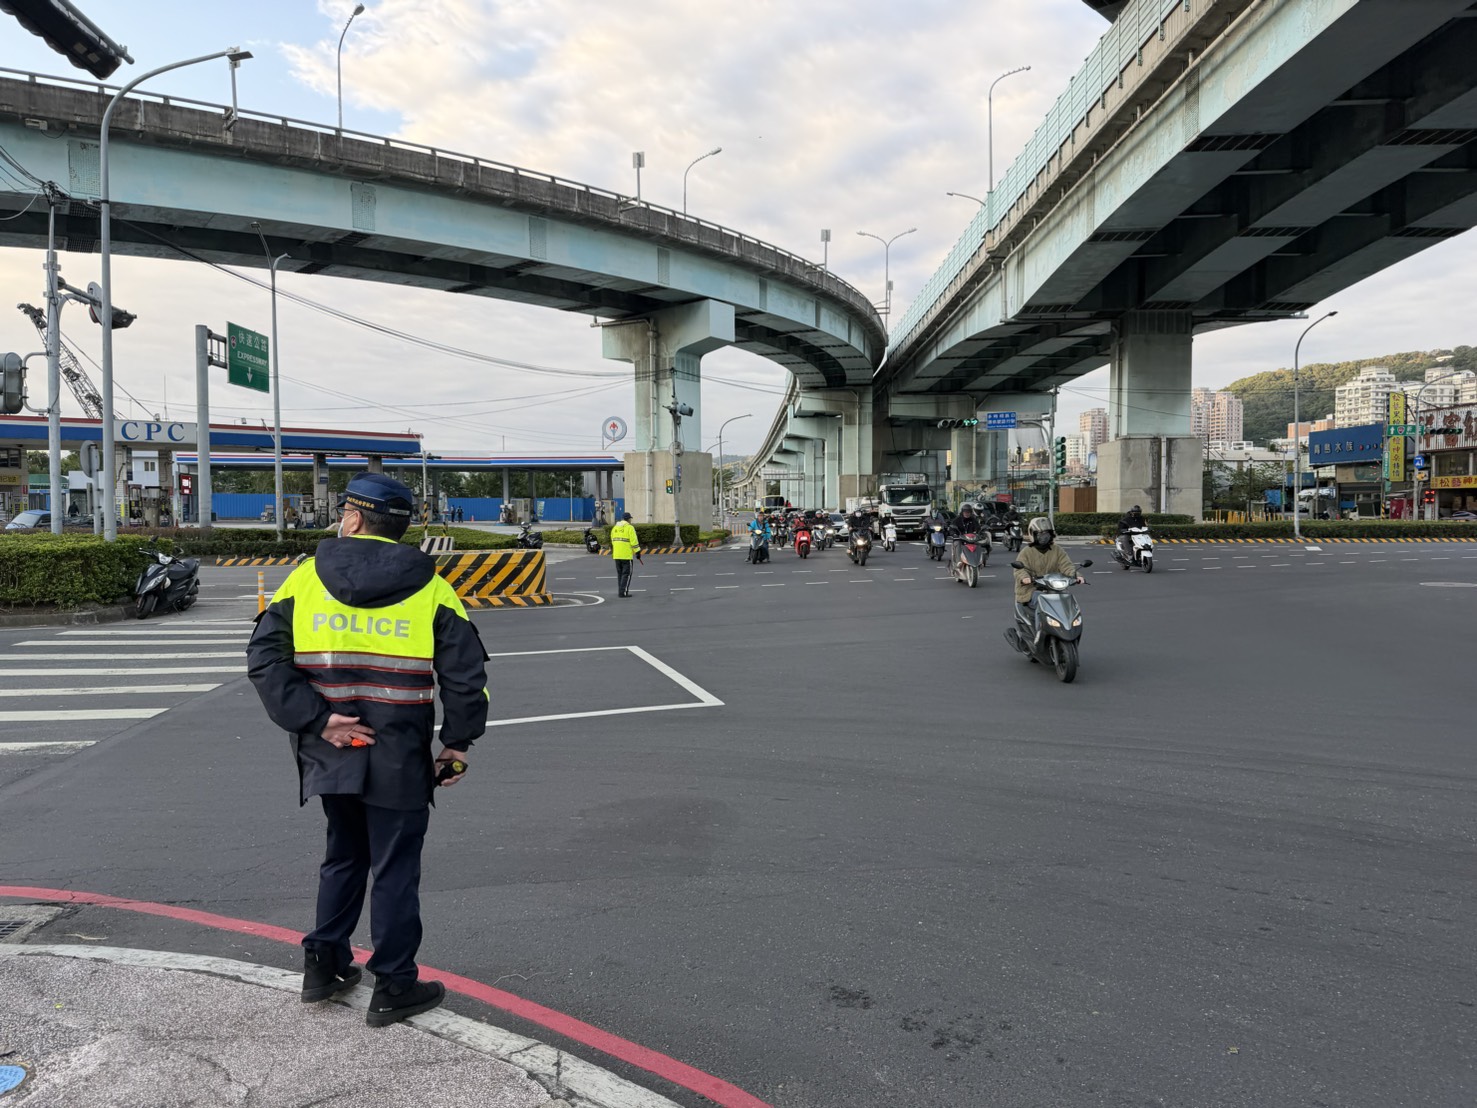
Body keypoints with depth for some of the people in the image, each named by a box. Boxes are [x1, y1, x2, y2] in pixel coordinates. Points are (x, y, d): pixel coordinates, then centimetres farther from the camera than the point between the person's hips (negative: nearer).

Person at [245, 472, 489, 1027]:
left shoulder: (304, 578, 1)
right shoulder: (429, 587, -4)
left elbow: (264, 658, -6)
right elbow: (465, 674, -7)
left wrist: (315, 720, -9)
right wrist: (457, 743, 3)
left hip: (329, 754, 3)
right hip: (399, 762, -3)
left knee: (343, 857, 23)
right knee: (395, 871, 8)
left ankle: (324, 964, 31)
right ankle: (393, 987, 17)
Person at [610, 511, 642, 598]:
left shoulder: (615, 528, 12)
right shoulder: (629, 528, -9)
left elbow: (613, 541, 16)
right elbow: (634, 541, -13)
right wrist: (638, 552, -6)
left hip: (616, 555, 6)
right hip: (626, 555, -6)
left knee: (620, 573, 14)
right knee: (626, 574, -1)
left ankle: (620, 591, 17)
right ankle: (623, 592, -5)